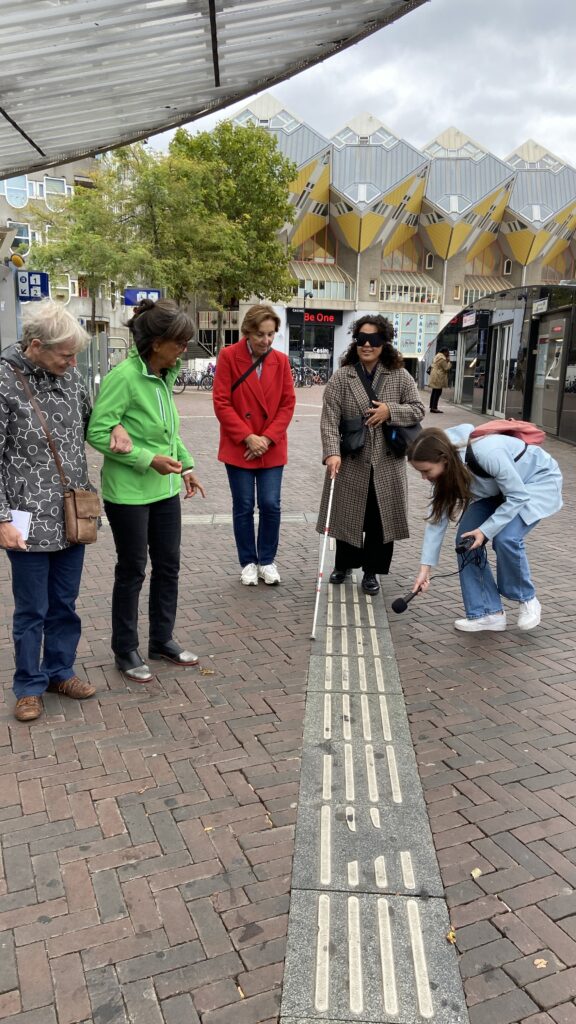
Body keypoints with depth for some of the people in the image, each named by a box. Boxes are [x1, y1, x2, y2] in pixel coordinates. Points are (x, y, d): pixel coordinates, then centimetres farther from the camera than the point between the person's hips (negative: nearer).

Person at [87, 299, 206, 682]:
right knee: (132, 570, 6)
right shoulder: (124, 376, -20)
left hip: (165, 488, 7)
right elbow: (98, 432, -19)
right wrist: (148, 459, -21)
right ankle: (126, 651, 24)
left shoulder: (165, 375, 3)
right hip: (129, 492, -7)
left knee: (169, 565, 15)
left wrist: (186, 465, 11)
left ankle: (162, 639, 33)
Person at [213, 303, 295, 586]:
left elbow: (288, 403, 2)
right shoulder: (229, 356, -8)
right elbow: (221, 403, -10)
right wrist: (248, 437, -15)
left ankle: (267, 560, 20)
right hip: (238, 447, -2)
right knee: (243, 507, 5)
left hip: (272, 448, 2)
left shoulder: (281, 360, 1)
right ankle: (248, 563, 21)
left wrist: (268, 438, -9)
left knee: (270, 505, 1)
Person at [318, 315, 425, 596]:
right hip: (351, 462, -1)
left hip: (386, 463, 1)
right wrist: (332, 452, -25)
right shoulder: (341, 377, -4)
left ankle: (371, 571, 23)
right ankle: (343, 564, 34)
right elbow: (329, 418, -12)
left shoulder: (400, 376, 2)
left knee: (380, 519, 7)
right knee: (347, 515, 13)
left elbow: (418, 410, 3)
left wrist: (390, 411, -15)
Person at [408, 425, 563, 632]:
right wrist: (425, 567, -14)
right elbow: (437, 516, -11)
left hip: (539, 479, -6)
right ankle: (488, 612, 4)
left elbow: (518, 497, -28)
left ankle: (527, 600, 1)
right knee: (465, 539, -9)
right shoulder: (444, 468, -18)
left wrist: (485, 531, -30)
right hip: (496, 488, 7)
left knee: (505, 538, -26)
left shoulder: (487, 453, -40)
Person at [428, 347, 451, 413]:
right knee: (438, 392, -9)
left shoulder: (437, 356, 18)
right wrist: (449, 362, 0)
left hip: (434, 376, 11)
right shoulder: (442, 358, -15)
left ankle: (432, 407, 12)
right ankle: (434, 408, -11)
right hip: (438, 377, -11)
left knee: (434, 392, 11)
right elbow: (446, 368, -13)